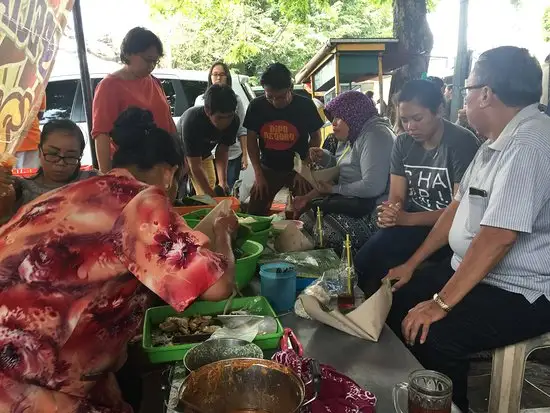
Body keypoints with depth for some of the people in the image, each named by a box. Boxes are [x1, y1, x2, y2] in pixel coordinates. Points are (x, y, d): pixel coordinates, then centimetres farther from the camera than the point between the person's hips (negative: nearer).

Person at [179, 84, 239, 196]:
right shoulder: (191, 121, -38)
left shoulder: (234, 121, -25)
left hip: (203, 155, 4)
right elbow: (195, 167, -36)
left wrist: (223, 181, -26)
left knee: (206, 196, -4)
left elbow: (222, 151, -13)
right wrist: (213, 195, -40)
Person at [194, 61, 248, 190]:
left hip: (233, 156, 0)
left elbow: (242, 130, 5)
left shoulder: (236, 100, 4)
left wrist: (245, 154, 0)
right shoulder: (200, 100, 6)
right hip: (208, 155, 0)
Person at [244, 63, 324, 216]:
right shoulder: (256, 106, -10)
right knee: (254, 214, 5)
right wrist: (258, 174, -7)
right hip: (268, 169, 2)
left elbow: (316, 137, -3)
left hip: (299, 169, -1)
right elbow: (251, 140, -2)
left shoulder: (305, 105, -14)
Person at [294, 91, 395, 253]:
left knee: (325, 234, -24)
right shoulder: (351, 137, 12)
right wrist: (325, 158, 4)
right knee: (305, 221, 1)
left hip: (373, 209, -9)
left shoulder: (374, 135, -18)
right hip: (351, 202, 9)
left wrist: (335, 189, -15)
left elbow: (372, 187, -28)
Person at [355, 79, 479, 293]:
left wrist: (407, 219, -29)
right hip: (411, 223, 5)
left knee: (382, 244, -28)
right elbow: (397, 196, 3)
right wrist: (389, 212, -22)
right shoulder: (402, 143, 5)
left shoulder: (462, 143, -13)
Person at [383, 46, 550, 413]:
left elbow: (496, 238, -29)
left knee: (431, 335, -28)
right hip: (471, 272, 10)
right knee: (394, 302, 6)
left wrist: (442, 303, -24)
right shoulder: (498, 141, 9)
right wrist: (412, 264, 10)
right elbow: (458, 207, 11)